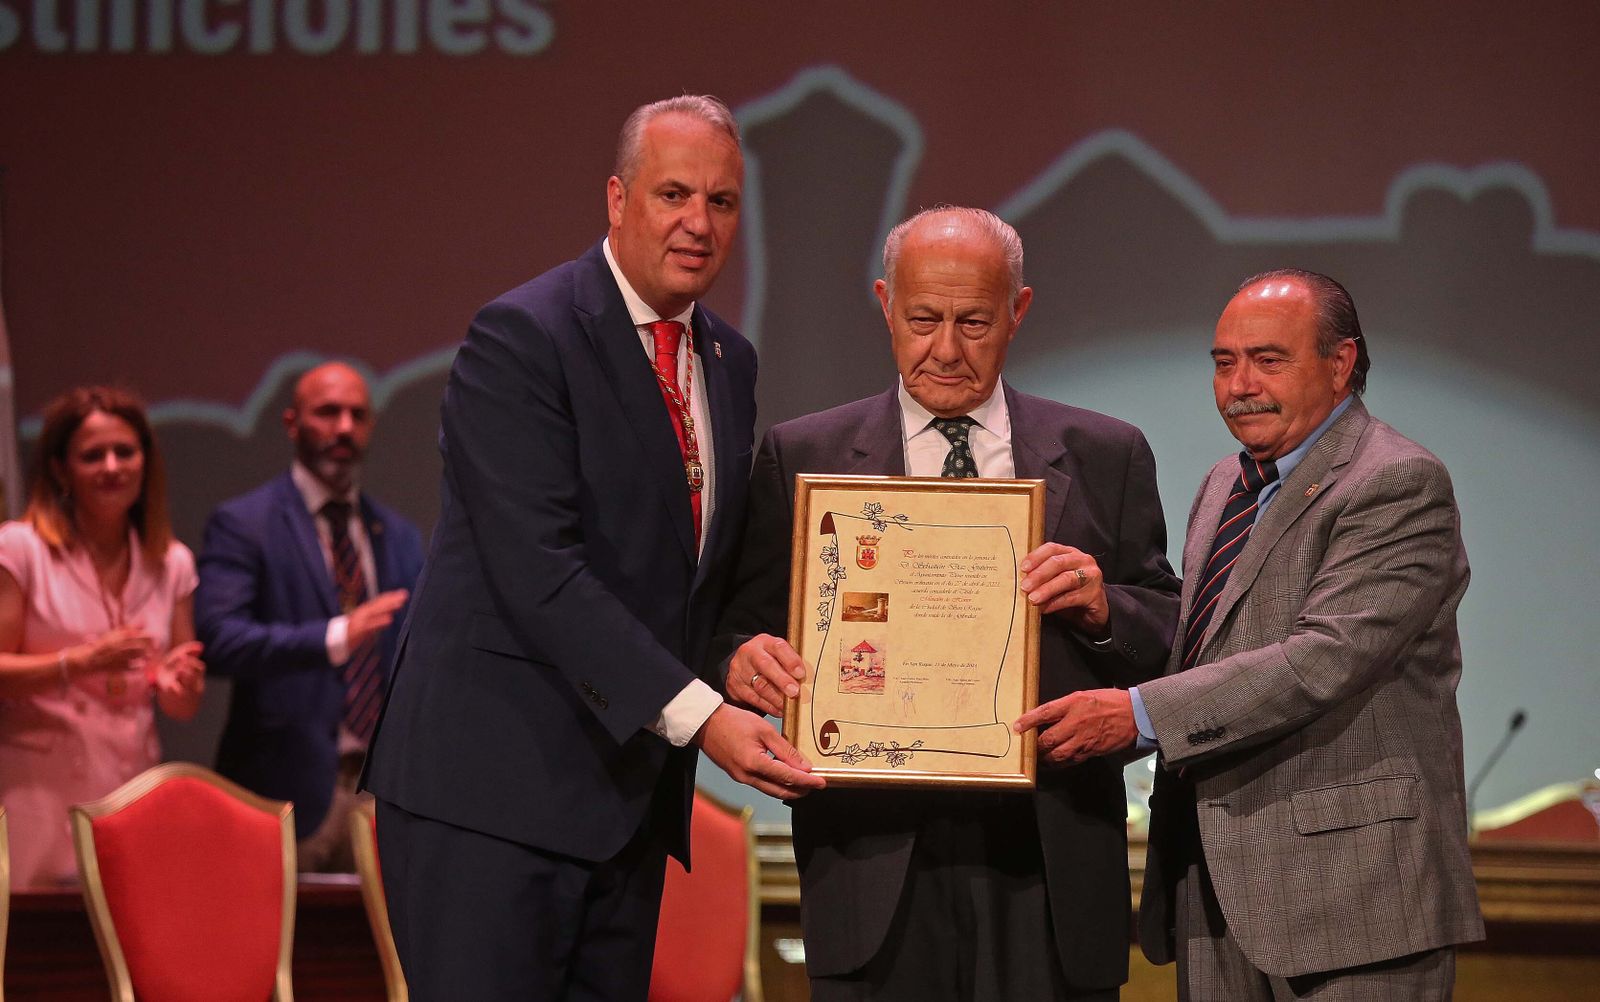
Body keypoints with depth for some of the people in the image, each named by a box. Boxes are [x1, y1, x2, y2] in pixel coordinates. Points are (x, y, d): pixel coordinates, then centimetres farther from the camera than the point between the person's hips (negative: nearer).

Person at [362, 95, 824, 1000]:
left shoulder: (730, 361, 14)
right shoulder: (521, 337, -11)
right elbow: (538, 571, -20)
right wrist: (697, 713, -24)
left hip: (630, 788, 8)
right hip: (494, 790, -7)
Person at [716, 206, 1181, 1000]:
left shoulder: (1104, 457, 10)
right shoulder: (800, 458, 9)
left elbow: (1173, 644, 8)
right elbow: (743, 628, 6)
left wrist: (1101, 609, -13)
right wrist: (744, 660, -16)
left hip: (1049, 871, 1)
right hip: (876, 862, -1)